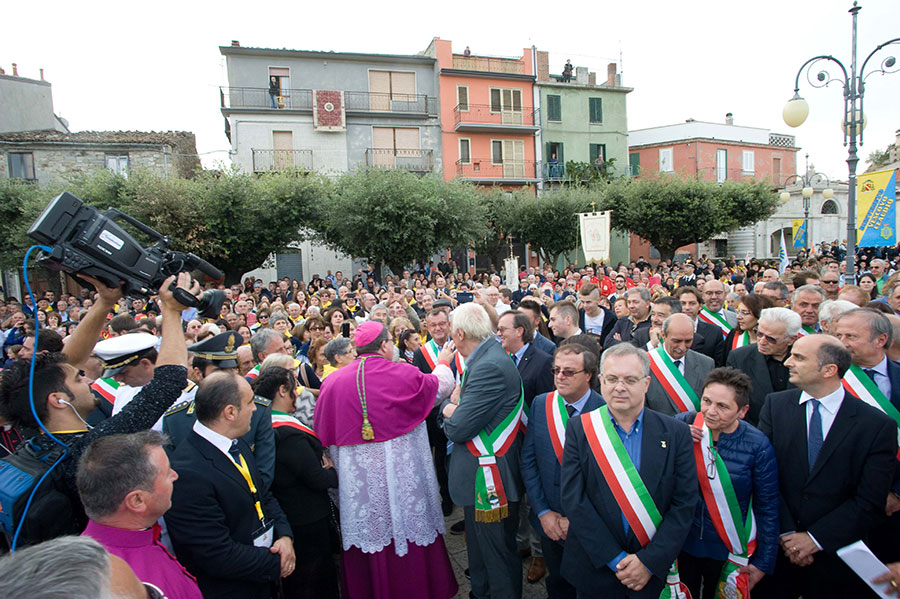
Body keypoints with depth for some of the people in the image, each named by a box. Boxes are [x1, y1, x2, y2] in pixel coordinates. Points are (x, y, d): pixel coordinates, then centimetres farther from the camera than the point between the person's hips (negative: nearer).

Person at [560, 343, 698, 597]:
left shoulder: (677, 433, -6)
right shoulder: (579, 428, -9)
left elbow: (685, 503, -8)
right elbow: (573, 499, -13)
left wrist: (649, 561, -14)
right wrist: (615, 559, -15)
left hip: (653, 572, 0)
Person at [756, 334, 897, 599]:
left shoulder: (878, 426, -9)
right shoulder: (776, 404, -4)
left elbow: (870, 501, -10)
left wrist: (815, 538, -13)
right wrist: (787, 533, -12)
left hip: (835, 553, -1)